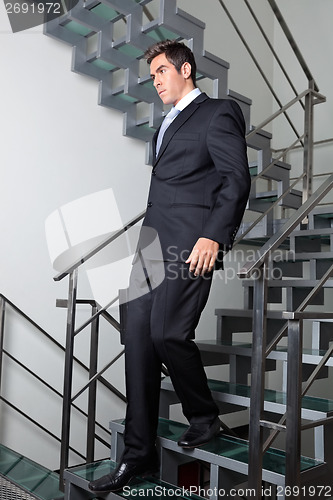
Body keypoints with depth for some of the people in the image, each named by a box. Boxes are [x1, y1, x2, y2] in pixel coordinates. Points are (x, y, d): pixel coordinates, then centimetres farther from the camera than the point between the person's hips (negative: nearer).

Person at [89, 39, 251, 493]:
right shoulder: (166, 127, 28)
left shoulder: (218, 113, 4)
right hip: (152, 243, 8)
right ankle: (139, 454, 9)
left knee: (167, 331, -16)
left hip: (190, 243, -8)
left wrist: (214, 236, -18)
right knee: (138, 340, 1)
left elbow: (237, 179, -7)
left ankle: (205, 416, 13)